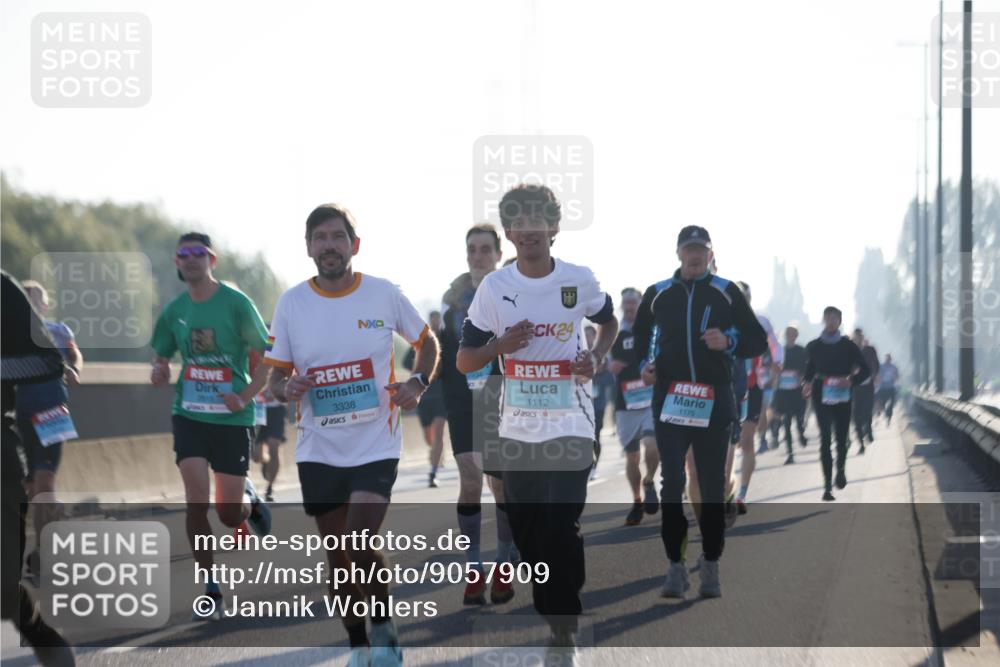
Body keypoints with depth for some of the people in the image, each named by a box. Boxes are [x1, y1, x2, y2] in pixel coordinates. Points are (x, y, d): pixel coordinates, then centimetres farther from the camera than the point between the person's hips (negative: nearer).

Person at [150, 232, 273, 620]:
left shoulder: (236, 303, -7)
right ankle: (210, 591, -2)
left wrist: (246, 397, -19)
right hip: (189, 414, 2)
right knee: (196, 501, -11)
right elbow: (161, 356, 16)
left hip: (232, 418, -2)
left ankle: (248, 499, 38)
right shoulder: (174, 311, 4)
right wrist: (158, 371, -8)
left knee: (229, 513, 0)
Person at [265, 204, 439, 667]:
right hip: (319, 451, 2)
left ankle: (384, 624, 9)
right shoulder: (291, 304, -1)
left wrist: (418, 382, -8)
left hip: (375, 445, -2)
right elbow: (276, 376, 4)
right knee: (338, 559, 8)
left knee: (358, 549, -17)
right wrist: (287, 389, -19)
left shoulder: (384, 295, -4)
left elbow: (427, 342, 11)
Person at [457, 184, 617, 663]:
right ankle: (549, 618, 26)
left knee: (563, 535, -10)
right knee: (527, 535, 8)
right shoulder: (494, 287, -2)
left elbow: (609, 323, 17)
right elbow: (464, 361, 3)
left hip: (570, 428, -2)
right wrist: (502, 345, -16)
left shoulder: (580, 280, -3)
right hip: (517, 430, 2)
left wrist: (596, 357, -4)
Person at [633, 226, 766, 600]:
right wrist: (643, 365, 5)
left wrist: (729, 342, -13)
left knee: (713, 487, 3)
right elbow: (639, 334, 24)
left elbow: (758, 341, 6)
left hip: (714, 402, -1)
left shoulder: (727, 293, 6)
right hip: (670, 400, 1)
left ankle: (711, 568, 10)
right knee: (671, 484, -7)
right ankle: (676, 566, -4)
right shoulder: (658, 294, 10)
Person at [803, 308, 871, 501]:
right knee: (825, 439, -10)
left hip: (842, 397, 0)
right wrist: (807, 383, -5)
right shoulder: (814, 346, 5)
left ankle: (840, 469, 41)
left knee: (841, 438, 8)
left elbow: (865, 369, 4)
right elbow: (809, 369, 15)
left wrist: (852, 380, -14)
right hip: (822, 397, 0)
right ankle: (827, 485, -11)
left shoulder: (848, 346, 2)